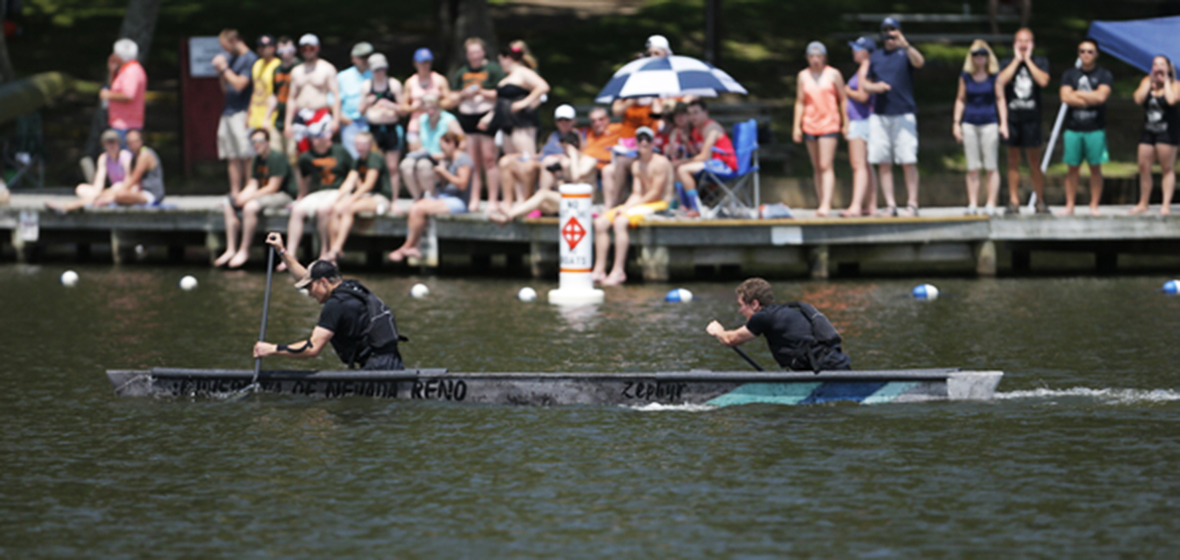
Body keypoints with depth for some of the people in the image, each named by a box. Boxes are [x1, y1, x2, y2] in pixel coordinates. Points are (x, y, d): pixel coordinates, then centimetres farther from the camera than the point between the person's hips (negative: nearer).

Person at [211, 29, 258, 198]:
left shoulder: (249, 59, -8)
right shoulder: (232, 59, 19)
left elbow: (239, 84, -16)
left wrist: (224, 68, -6)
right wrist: (220, 71, 8)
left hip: (242, 113, -9)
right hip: (228, 112, 9)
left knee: (246, 157, -9)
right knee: (232, 158, 7)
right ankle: (234, 193, 9)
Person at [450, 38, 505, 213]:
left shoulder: (493, 69, 2)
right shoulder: (461, 72, 16)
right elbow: (453, 99, 19)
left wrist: (482, 92, -12)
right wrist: (463, 94, -2)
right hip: (466, 118, 4)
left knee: (489, 159, -8)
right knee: (472, 163, 1)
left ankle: (493, 200, -6)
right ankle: (474, 200, 2)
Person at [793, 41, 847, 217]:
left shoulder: (833, 74, 3)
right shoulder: (803, 76, 10)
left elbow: (843, 99, 6)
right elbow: (800, 102, 12)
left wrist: (846, 123, 1)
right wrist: (797, 126, 6)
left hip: (829, 124, -4)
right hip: (810, 124, 4)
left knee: (826, 166, -14)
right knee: (817, 167, 7)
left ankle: (826, 205, -21)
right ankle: (822, 204, 11)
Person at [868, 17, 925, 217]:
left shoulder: (905, 52, 3)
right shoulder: (875, 56, 16)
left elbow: (919, 62, -19)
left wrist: (906, 46, -36)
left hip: (903, 114, -4)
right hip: (879, 115, 4)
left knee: (908, 162, -8)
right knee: (883, 163, 0)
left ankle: (912, 204, -5)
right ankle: (890, 205, 3)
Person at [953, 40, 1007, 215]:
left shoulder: (994, 76, 2)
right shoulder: (965, 77, 7)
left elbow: (1000, 99, 3)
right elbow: (960, 100, 12)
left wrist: (1003, 123, -4)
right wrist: (956, 123, 6)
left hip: (989, 124, -2)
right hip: (969, 124, 2)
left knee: (991, 167, -2)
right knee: (972, 168, 3)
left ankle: (991, 205, 1)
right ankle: (972, 205, 4)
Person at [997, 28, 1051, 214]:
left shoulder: (1040, 62, 7)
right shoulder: (1007, 63, 9)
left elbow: (1043, 80, -11)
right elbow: (1001, 80, -10)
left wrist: (1028, 60, -5)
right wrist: (1017, 60, -4)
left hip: (1031, 117, -1)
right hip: (1012, 116, 1)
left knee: (1034, 161, -2)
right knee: (1013, 160, 4)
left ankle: (1040, 201, 5)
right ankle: (1013, 201, 6)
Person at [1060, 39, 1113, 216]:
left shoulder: (1104, 75, 4)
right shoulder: (1069, 75, 11)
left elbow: (1101, 96, -11)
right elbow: (1066, 97, -4)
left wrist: (1077, 94, -3)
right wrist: (1090, 99, -7)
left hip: (1095, 129, -2)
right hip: (1073, 127, 2)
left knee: (1095, 168, 0)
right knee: (1072, 168, 3)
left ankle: (1094, 206, 5)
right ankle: (1069, 206, 7)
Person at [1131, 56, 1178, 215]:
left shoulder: (1174, 85, -2)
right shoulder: (1147, 83, 9)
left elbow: (1172, 100, -23)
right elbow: (1139, 99, -7)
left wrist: (1166, 81, -10)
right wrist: (1150, 81, -4)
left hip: (1167, 131, -5)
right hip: (1148, 130, 5)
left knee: (1167, 169, -4)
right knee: (1144, 168, 4)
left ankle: (1166, 205, -4)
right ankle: (1143, 204, 13)